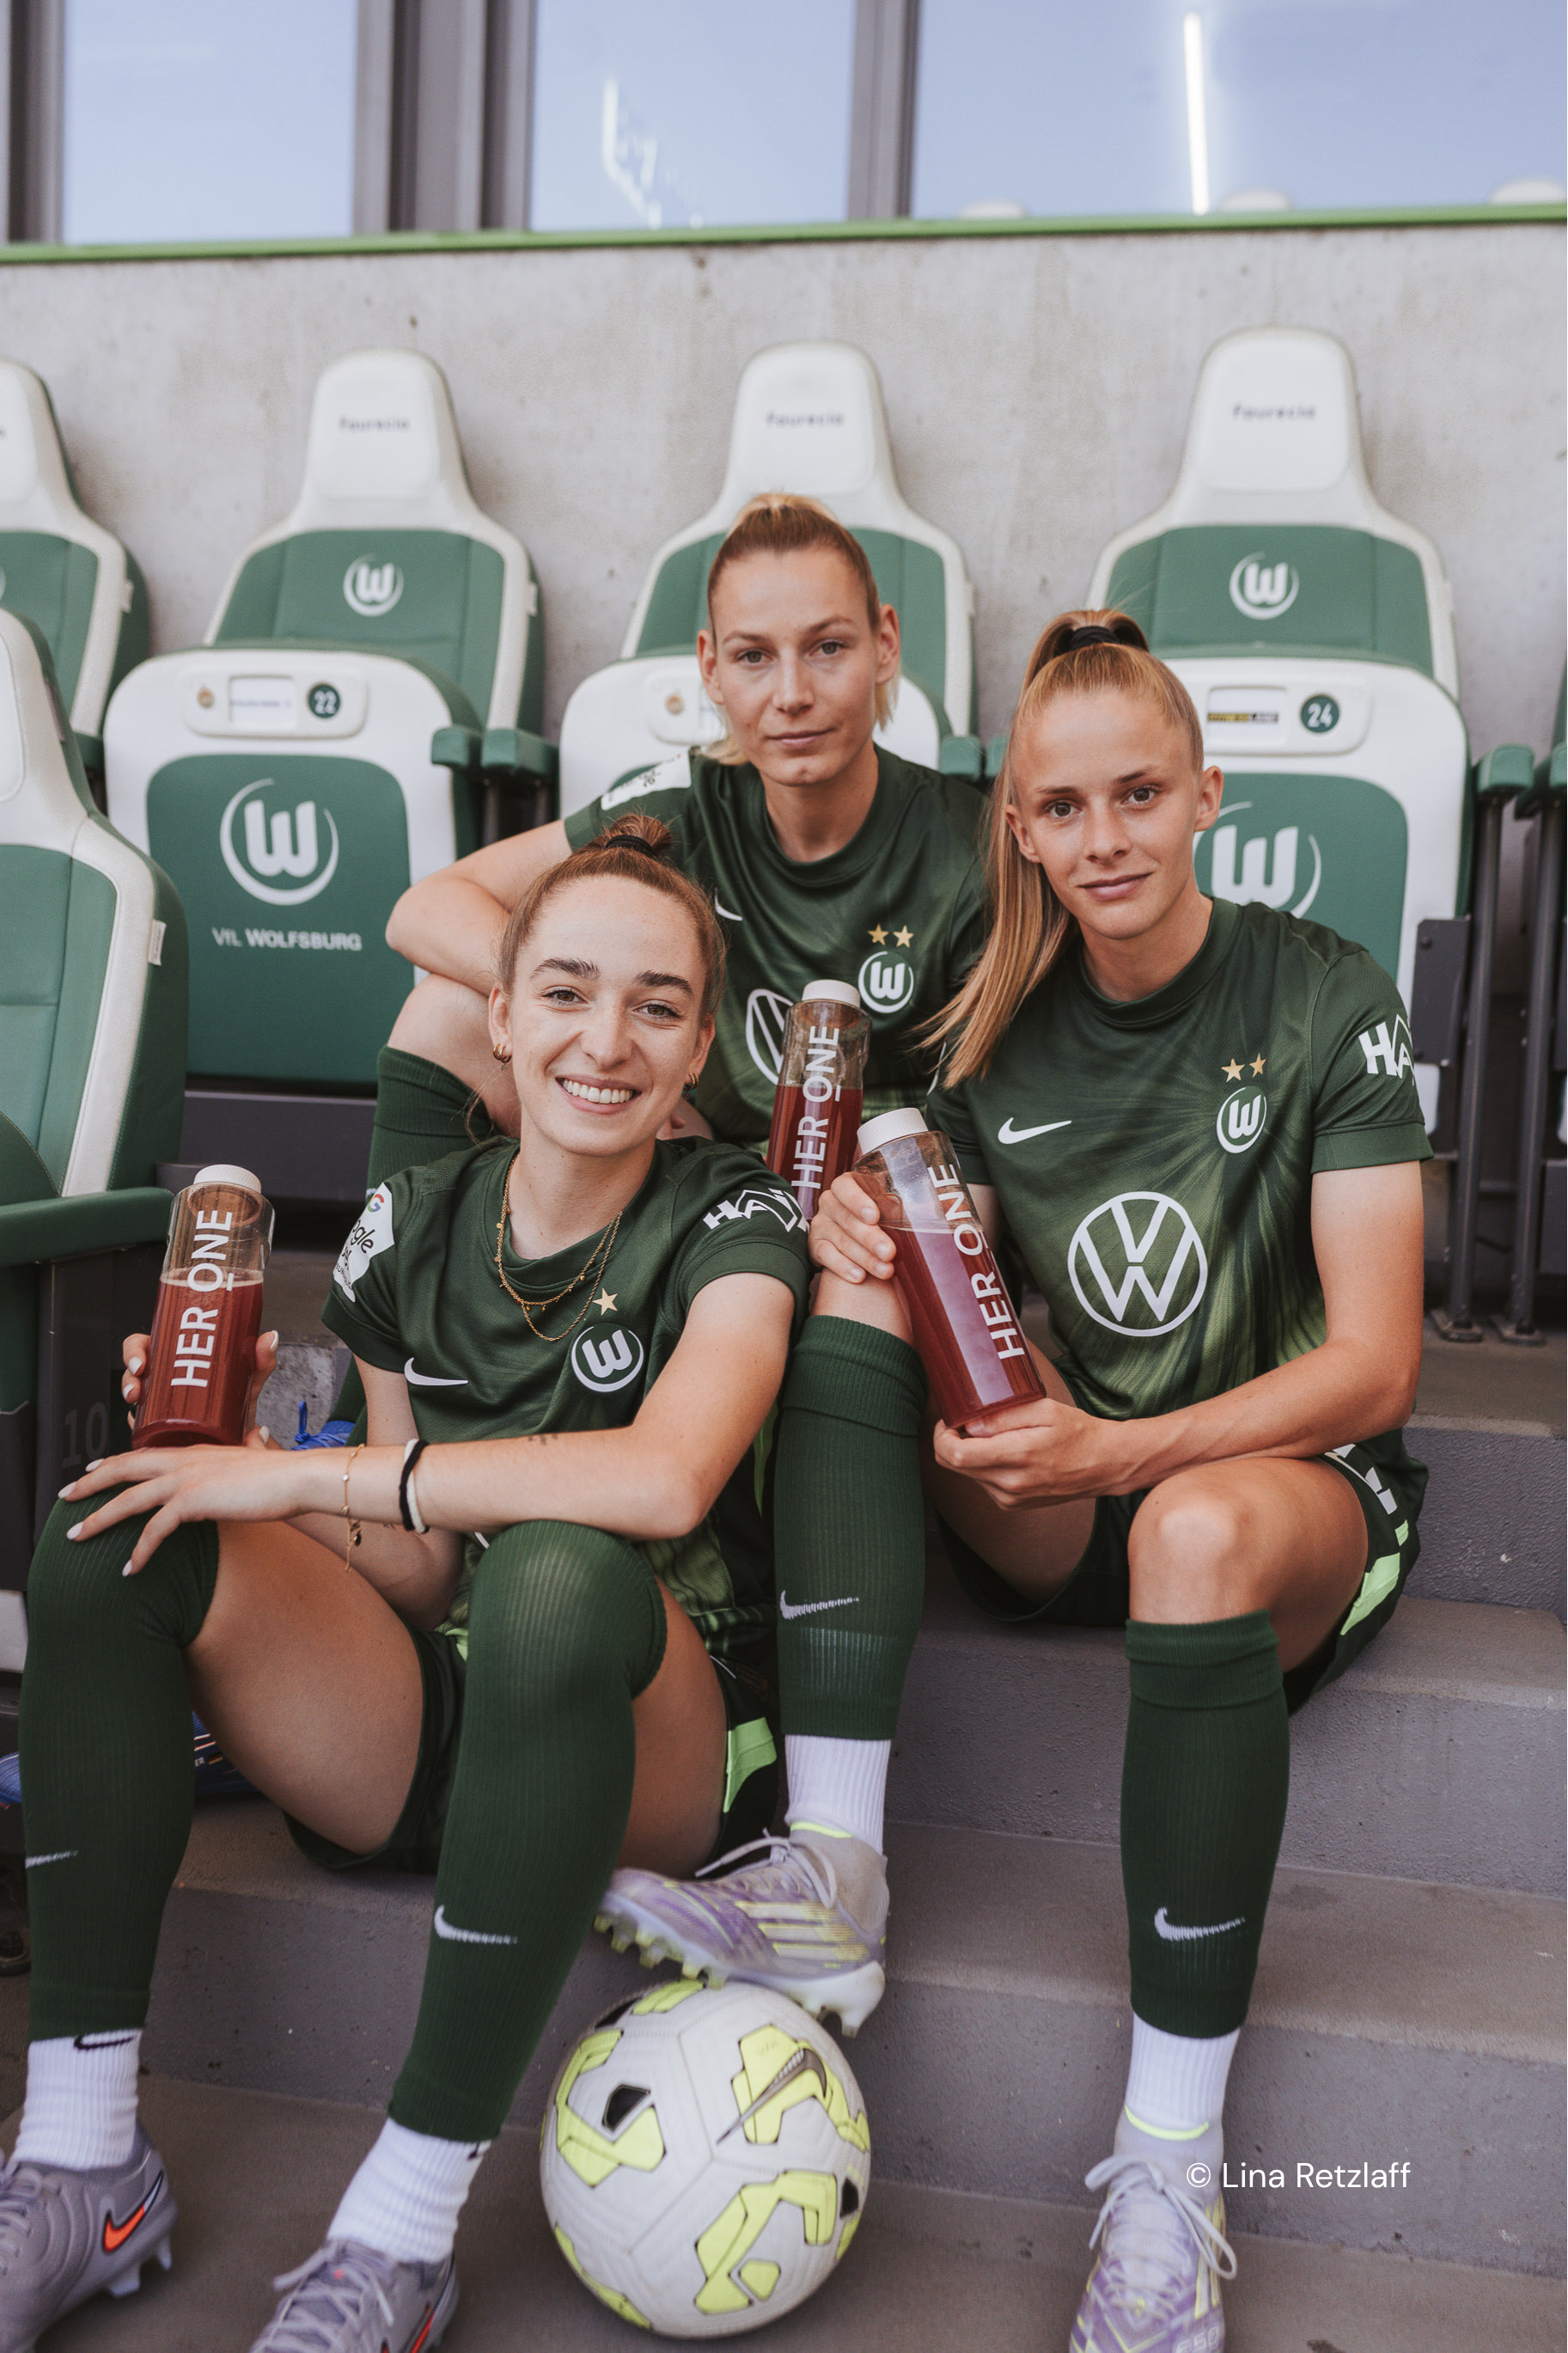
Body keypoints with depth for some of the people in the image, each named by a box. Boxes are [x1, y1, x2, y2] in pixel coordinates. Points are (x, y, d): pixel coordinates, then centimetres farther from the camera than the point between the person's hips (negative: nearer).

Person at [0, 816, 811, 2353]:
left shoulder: (732, 1224, -8)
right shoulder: (413, 1226, 5)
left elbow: (664, 1478, -29)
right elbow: (415, 1570, 9)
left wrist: (306, 1476, -24)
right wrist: (235, 1452, -10)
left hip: (654, 1754, -4)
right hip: (434, 1725, 5)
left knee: (560, 1575, -37)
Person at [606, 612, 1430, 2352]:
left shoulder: (1327, 1002, -7)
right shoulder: (998, 1035, 4)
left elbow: (1373, 1364, -14)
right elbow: (950, 1288, 9)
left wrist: (1123, 1453, -28)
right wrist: (849, 1225, -15)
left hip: (1294, 1485, -4)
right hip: (1059, 1509, 4)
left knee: (1202, 1529, -39)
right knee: (868, 1274, -19)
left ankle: (1171, 2159, -28)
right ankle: (833, 1879, -29)